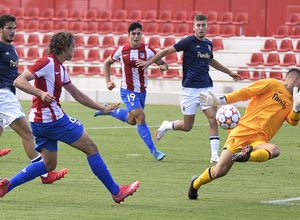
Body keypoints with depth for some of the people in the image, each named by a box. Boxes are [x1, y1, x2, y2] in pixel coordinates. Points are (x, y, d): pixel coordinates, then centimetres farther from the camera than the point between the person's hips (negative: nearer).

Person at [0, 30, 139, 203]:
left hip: (40, 122, 10)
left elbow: (78, 95, 25)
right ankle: (116, 192, 4)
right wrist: (41, 93, -34)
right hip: (52, 118, -10)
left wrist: (102, 108, 25)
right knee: (91, 148, -1)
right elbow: (19, 81, -20)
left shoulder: (60, 68, 17)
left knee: (49, 164, 14)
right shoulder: (47, 62, -13)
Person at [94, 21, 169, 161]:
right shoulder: (121, 50, -9)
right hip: (128, 90, -4)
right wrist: (108, 81, 1)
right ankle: (153, 150, -14)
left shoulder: (147, 50, -7)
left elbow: (163, 63, -1)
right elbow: (107, 62, 9)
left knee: (132, 120, 18)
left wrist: (163, 66, -26)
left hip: (142, 90, 4)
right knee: (140, 117, -17)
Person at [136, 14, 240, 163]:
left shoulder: (208, 44, 11)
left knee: (213, 119, -12)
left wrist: (229, 72, 40)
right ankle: (166, 126, 32)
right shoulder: (189, 42, -8)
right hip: (190, 88, -5)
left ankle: (215, 156, -8)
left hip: (206, 87, 5)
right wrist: (149, 62, -5)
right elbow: (167, 51, -3)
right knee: (187, 126, 1)